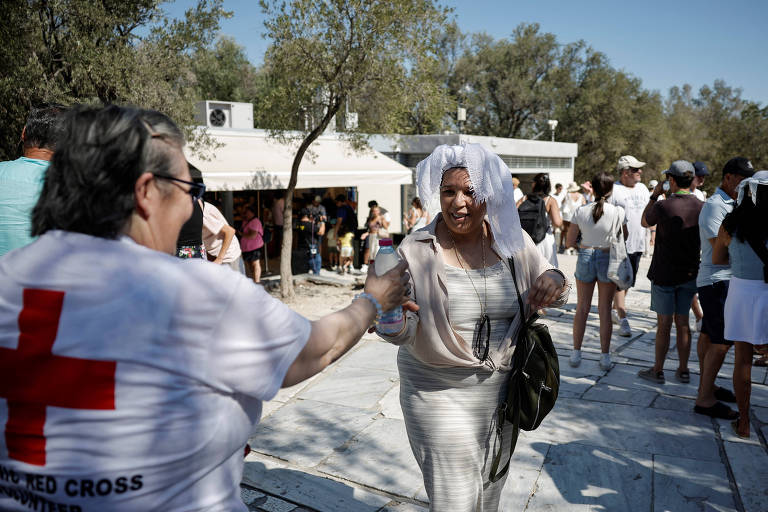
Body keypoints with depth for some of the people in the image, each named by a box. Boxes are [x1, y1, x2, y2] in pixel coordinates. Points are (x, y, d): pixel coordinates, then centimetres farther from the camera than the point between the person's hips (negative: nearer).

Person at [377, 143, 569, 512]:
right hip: (439, 394, -3)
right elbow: (405, 332, -16)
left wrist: (554, 281, -15)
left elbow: (546, 296, 8)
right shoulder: (416, 250, -13)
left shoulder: (512, 241, -4)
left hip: (501, 387, 4)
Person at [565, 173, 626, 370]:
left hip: (585, 258, 1)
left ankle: (576, 353, 17)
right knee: (605, 310, 8)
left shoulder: (581, 211, -5)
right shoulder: (618, 211, -9)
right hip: (608, 259, -1)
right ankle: (605, 357, 14)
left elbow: (569, 242, -1)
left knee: (582, 308, 12)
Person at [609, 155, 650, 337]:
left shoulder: (643, 189, 13)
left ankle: (615, 310, 29)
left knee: (628, 281, 14)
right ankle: (623, 320, -6)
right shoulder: (613, 190, -9)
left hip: (638, 245, 7)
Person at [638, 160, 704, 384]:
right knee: (682, 323, 14)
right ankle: (683, 370, 23)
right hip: (690, 273, 4)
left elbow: (644, 222, 4)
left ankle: (658, 371, 14)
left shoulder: (663, 207, -17)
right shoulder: (701, 207, -3)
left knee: (664, 324, 4)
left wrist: (654, 196, 9)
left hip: (664, 274, -4)